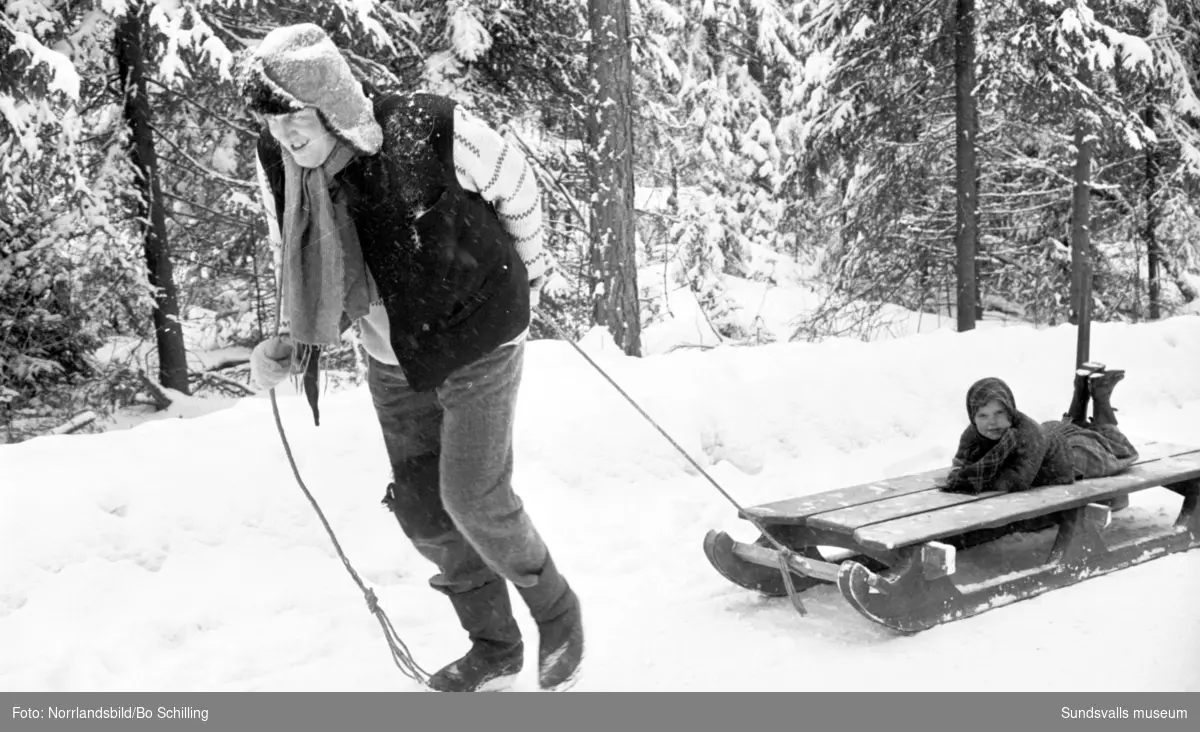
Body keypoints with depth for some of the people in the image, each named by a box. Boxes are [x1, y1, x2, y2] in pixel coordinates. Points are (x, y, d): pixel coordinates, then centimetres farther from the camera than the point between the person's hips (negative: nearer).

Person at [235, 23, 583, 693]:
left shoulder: (430, 130, -26)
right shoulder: (278, 164, -10)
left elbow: (516, 186, -7)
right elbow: (302, 271, 6)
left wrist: (526, 273, 7)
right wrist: (293, 344, -12)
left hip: (478, 338, -6)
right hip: (395, 361, 6)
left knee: (473, 499, -10)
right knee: (422, 508, 8)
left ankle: (557, 611, 20)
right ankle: (495, 649, 28)